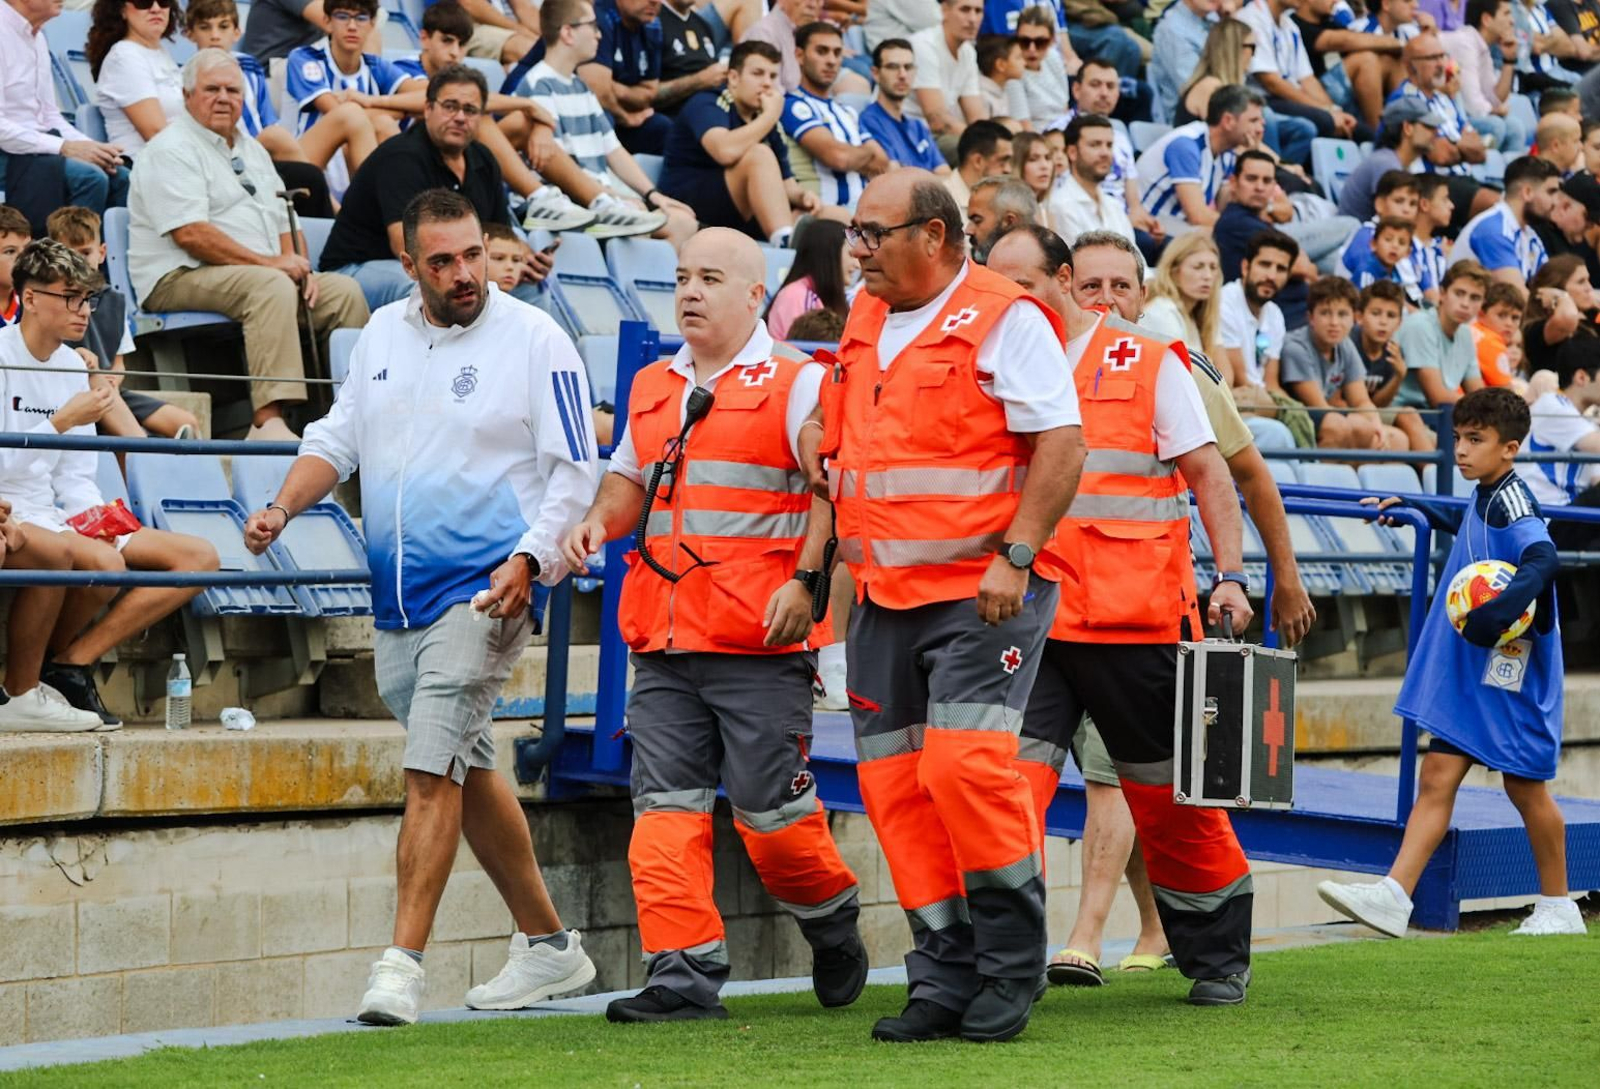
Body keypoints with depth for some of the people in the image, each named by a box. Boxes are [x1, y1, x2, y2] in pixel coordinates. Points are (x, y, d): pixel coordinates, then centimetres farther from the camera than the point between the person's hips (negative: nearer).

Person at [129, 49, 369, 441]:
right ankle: (268, 421, -46)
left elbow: (281, 223, 24)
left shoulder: (252, 152, 23)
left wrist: (297, 265, 1)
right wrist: (268, 262, -18)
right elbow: (190, 234, -18)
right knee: (271, 287, -36)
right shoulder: (171, 150, -7)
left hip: (265, 274, 9)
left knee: (345, 291, -8)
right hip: (181, 278, -9)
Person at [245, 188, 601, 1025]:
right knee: (468, 770, 15)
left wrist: (530, 558, -20)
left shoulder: (535, 341, -5)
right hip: (397, 596, 7)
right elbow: (337, 439, 18)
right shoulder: (381, 335, 11)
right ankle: (548, 945, 27)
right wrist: (283, 507, 0)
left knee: (433, 768, -16)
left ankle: (402, 964, -17)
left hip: (484, 590, -7)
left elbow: (574, 472, -7)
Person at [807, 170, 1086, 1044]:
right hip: (884, 594, 8)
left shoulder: (1003, 319, -7)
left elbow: (1062, 445, -13)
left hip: (983, 589, -8)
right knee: (895, 783, 3)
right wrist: (840, 534, 14)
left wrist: (1015, 556, -18)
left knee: (967, 766, -17)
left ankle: (1010, 967, -2)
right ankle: (945, 978, 10)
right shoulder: (863, 323, 15)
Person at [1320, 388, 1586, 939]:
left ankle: (1558, 906, 21)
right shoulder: (1485, 498, 11)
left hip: (1510, 671, -8)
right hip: (1467, 668, 8)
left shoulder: (1513, 499, -16)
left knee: (1524, 784, 5)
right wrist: (1412, 508, 34)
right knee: (1438, 777, -1)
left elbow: (1543, 558, -33)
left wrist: (1503, 607, -47)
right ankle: (1394, 897, -8)